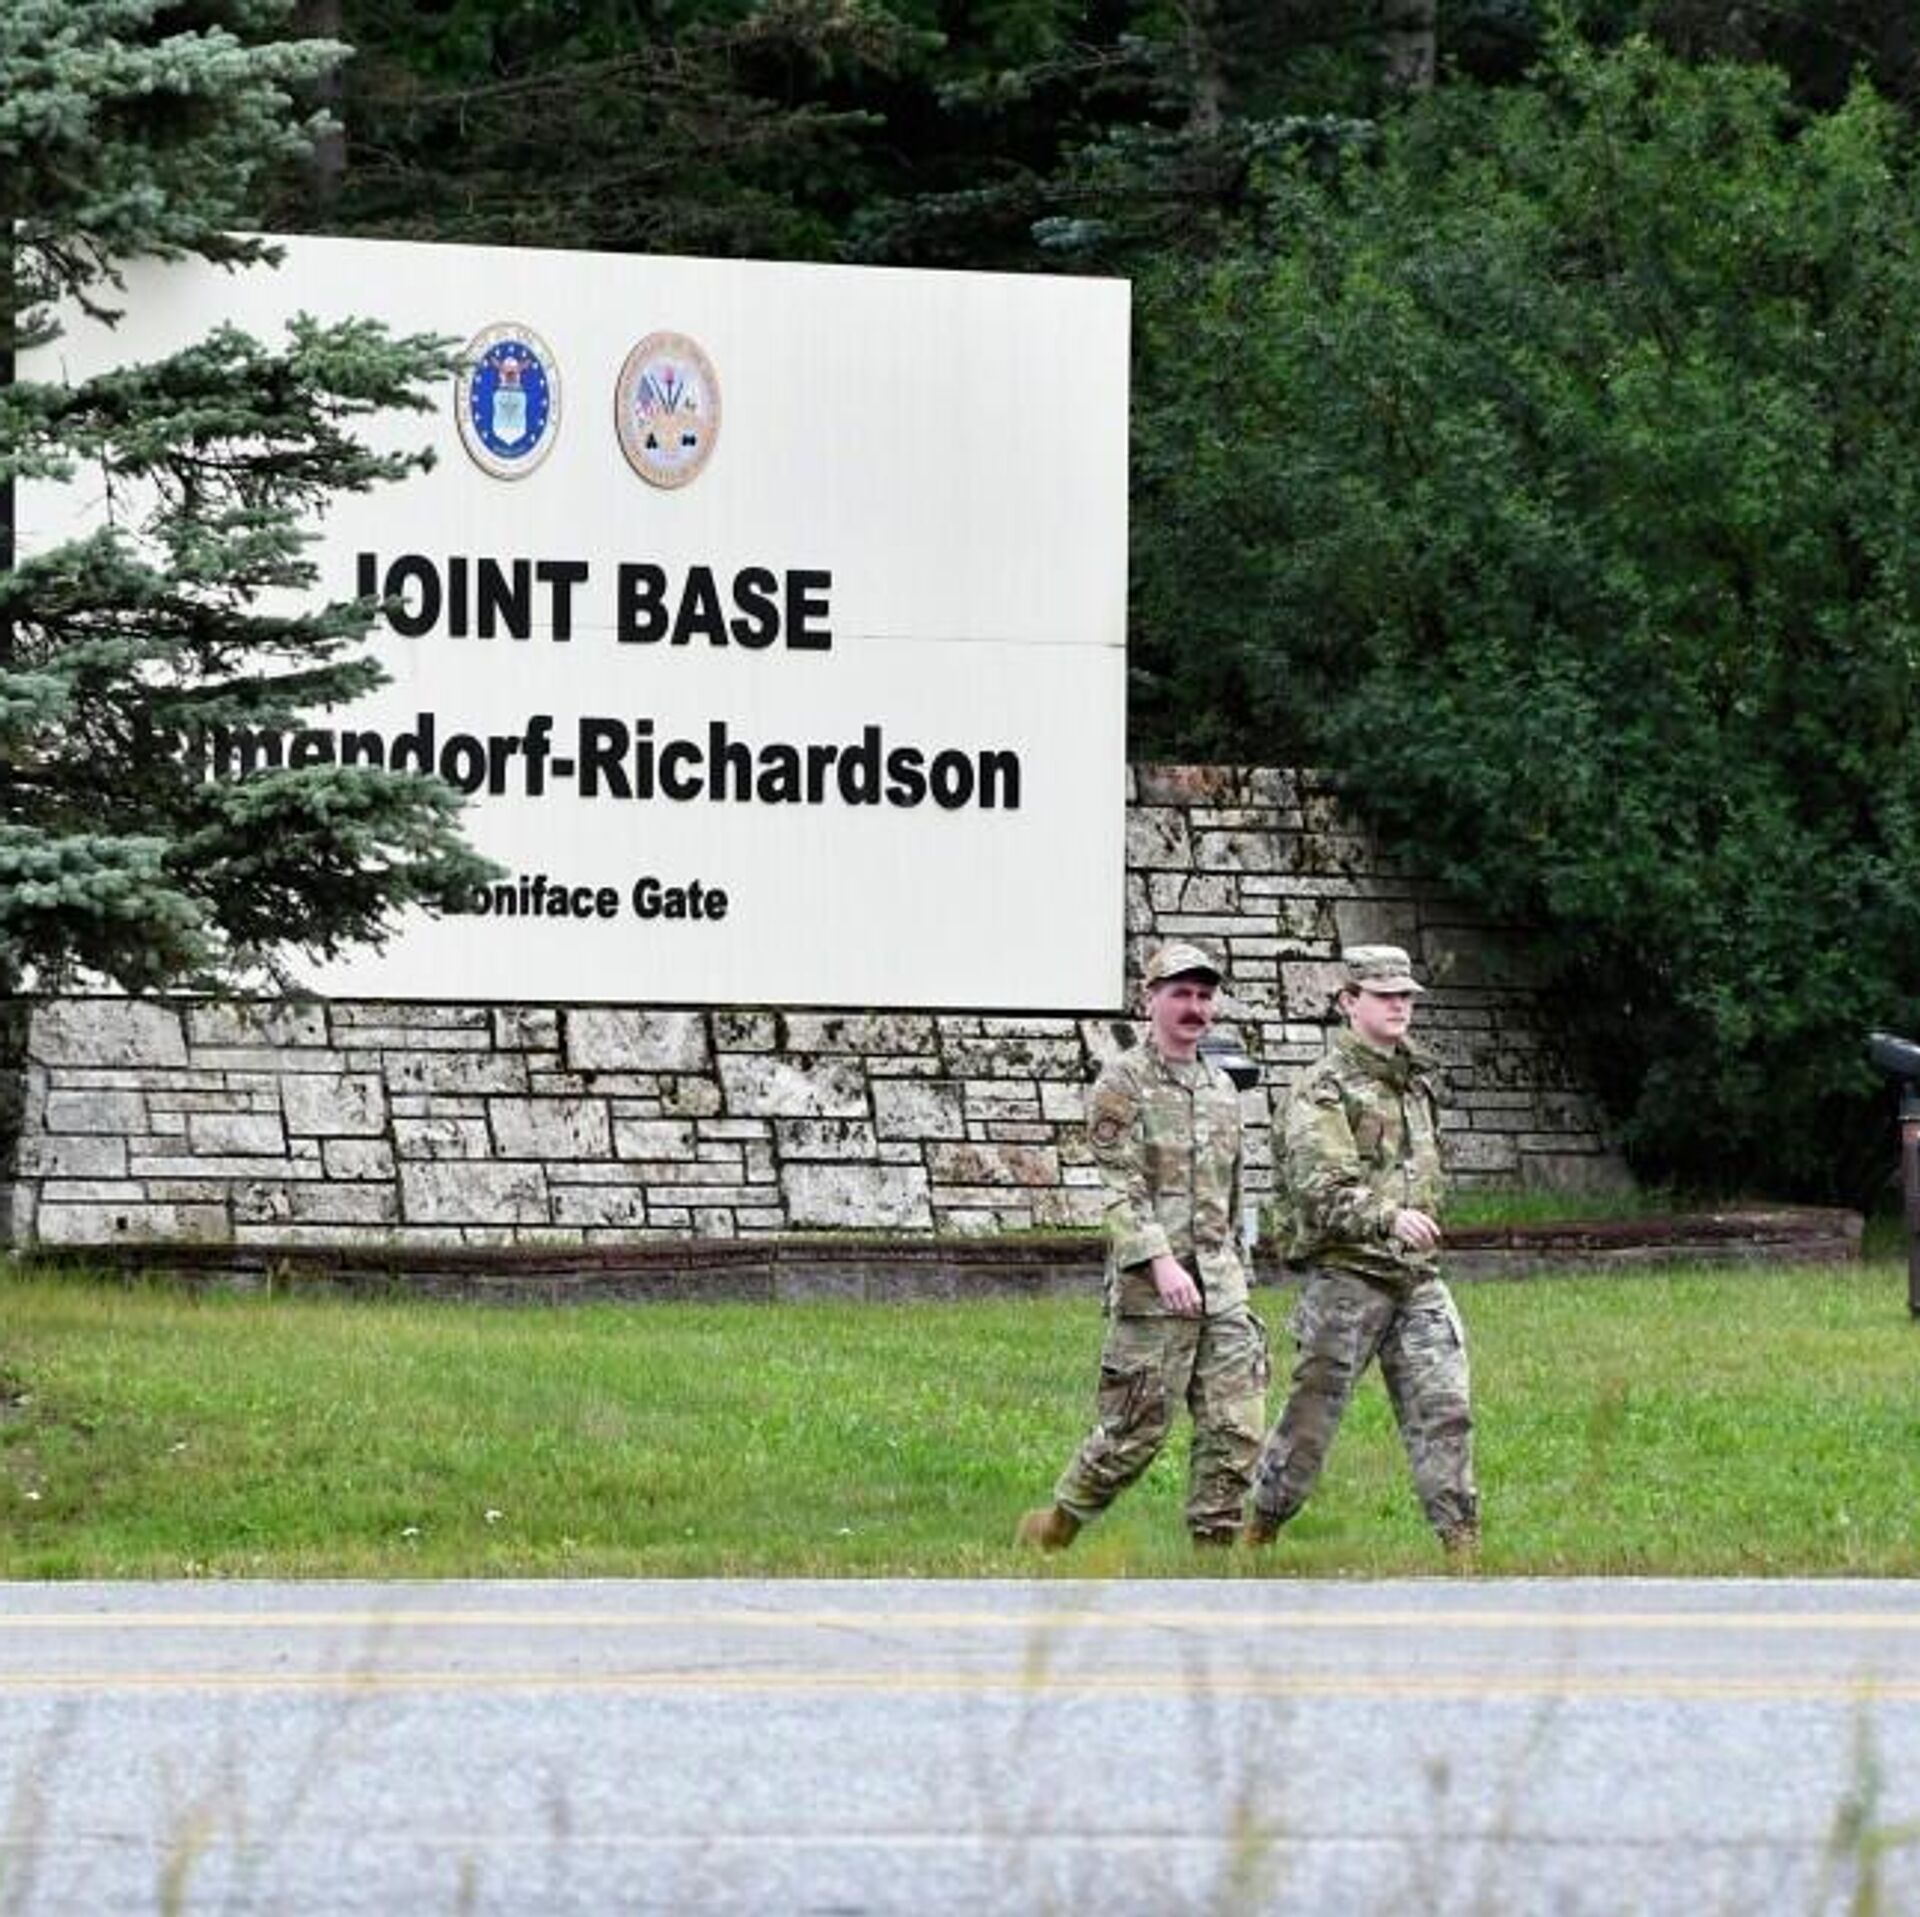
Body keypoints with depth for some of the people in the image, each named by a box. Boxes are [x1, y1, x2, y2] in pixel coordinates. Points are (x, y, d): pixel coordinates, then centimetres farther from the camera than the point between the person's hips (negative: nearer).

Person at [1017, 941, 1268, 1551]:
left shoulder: (1222, 1089, 17)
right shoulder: (1123, 1084, -4)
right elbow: (1122, 1187, -13)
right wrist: (1161, 1261, -24)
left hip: (1221, 1287, 6)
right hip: (1150, 1288, -6)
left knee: (1236, 1430, -2)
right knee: (1135, 1430, -3)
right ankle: (1050, 1533, 13)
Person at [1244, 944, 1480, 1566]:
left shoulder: (1414, 1080, 16)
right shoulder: (1322, 1090, -9)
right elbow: (1323, 1191, -21)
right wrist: (1389, 1218, -35)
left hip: (1417, 1279, 6)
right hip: (1346, 1275, -6)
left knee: (1444, 1408, -4)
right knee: (1314, 1410, 1)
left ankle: (1462, 1546, -6)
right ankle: (1258, 1532, 16)